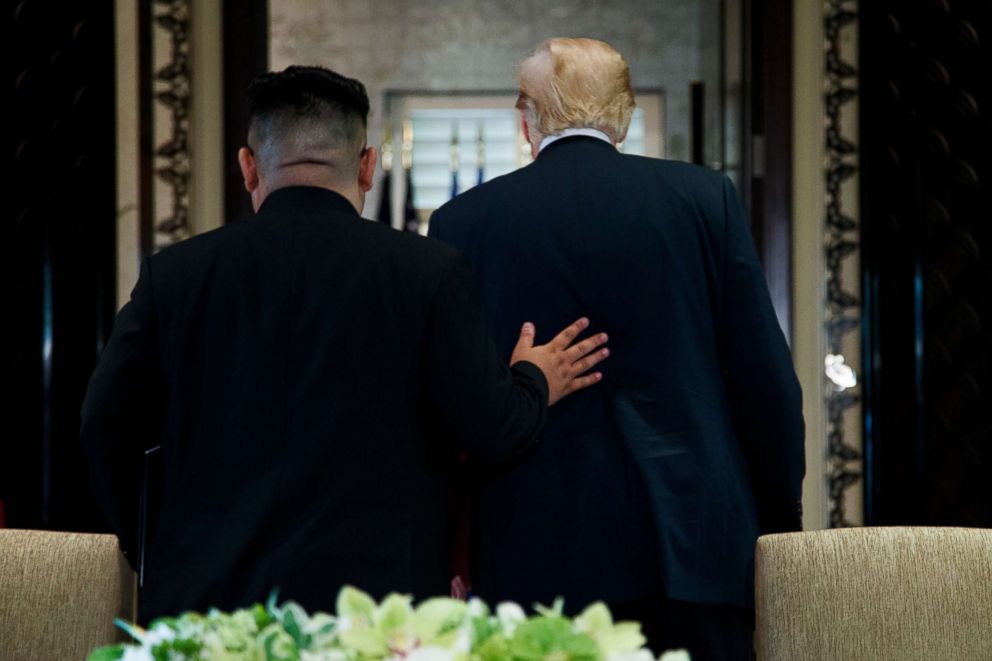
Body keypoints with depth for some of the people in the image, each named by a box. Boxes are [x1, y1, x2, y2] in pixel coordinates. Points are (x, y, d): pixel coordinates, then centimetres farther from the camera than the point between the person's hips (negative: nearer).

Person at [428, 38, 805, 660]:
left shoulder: (463, 221, 3)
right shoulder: (706, 197, 4)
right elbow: (767, 380, 3)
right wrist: (781, 525, 12)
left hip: (536, 555, 0)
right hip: (695, 539, 0)